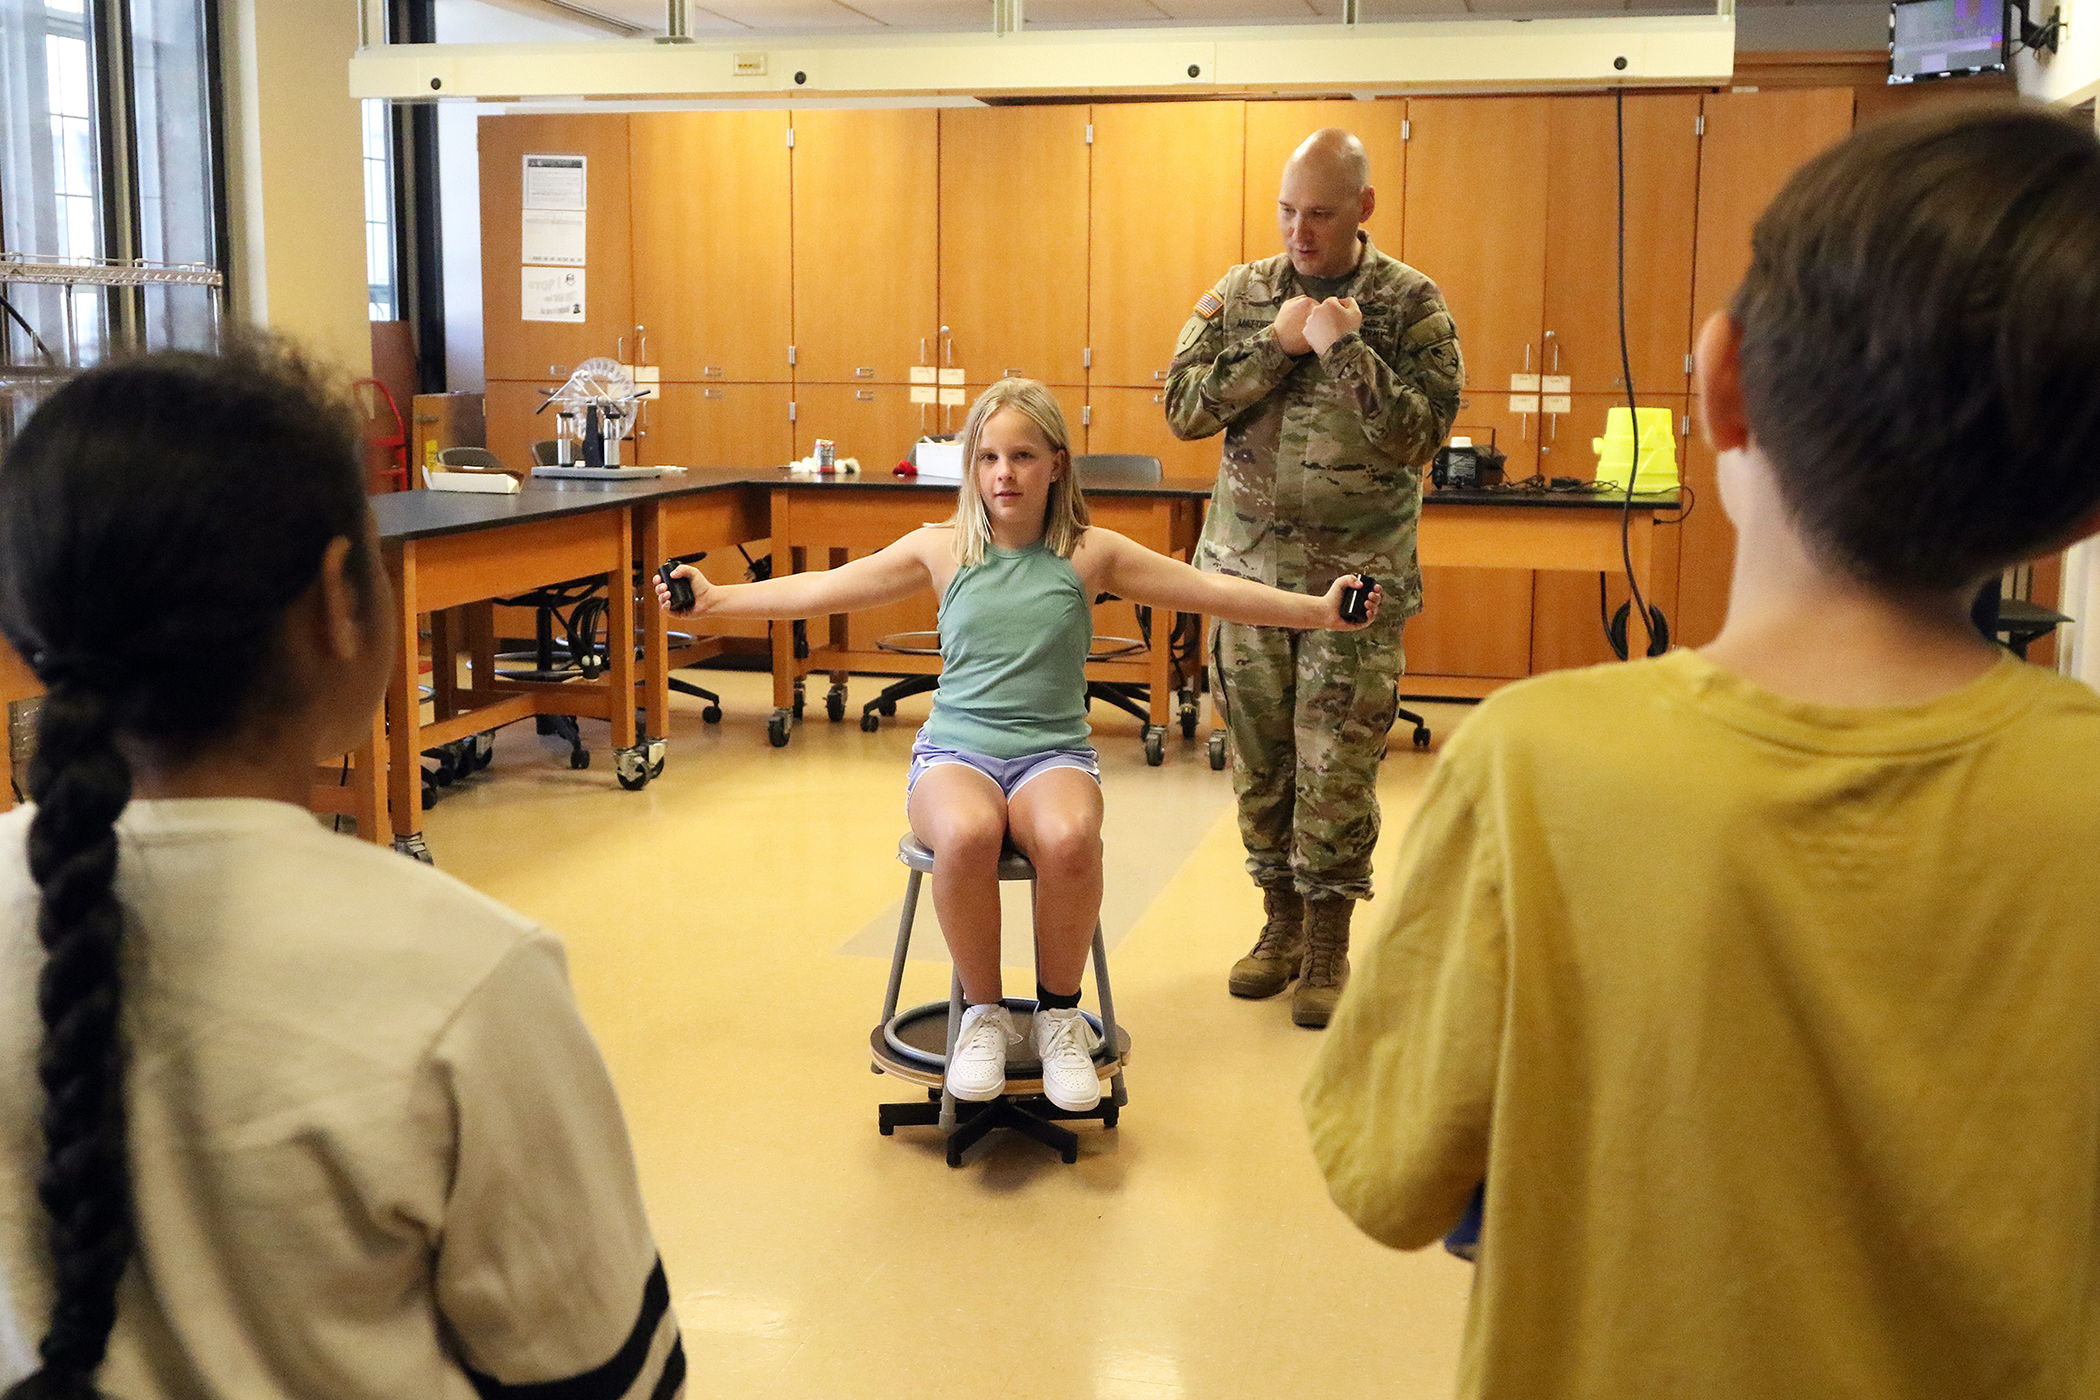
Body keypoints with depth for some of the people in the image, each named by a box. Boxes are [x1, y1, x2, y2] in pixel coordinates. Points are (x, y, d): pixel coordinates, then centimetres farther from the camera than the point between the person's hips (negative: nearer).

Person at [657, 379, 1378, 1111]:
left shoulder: (1090, 554, 6)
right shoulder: (941, 549, 8)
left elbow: (1212, 590, 4)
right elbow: (819, 590, 9)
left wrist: (1318, 610, -3)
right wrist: (713, 598, 3)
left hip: (1054, 750, 0)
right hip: (956, 749, 0)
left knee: (1068, 837, -36)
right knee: (966, 834, -36)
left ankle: (1059, 1016, -10)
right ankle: (983, 1016, -11)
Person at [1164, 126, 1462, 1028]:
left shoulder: (1412, 304, -3)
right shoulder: (1241, 294, 6)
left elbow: (1420, 432, -12)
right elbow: (1183, 407, -3)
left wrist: (1342, 347, -20)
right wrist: (1277, 345, -12)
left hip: (1357, 577, -3)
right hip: (1247, 564, 3)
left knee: (1337, 766, -1)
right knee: (1260, 758, 9)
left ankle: (1328, 943, 14)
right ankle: (1281, 922, 25)